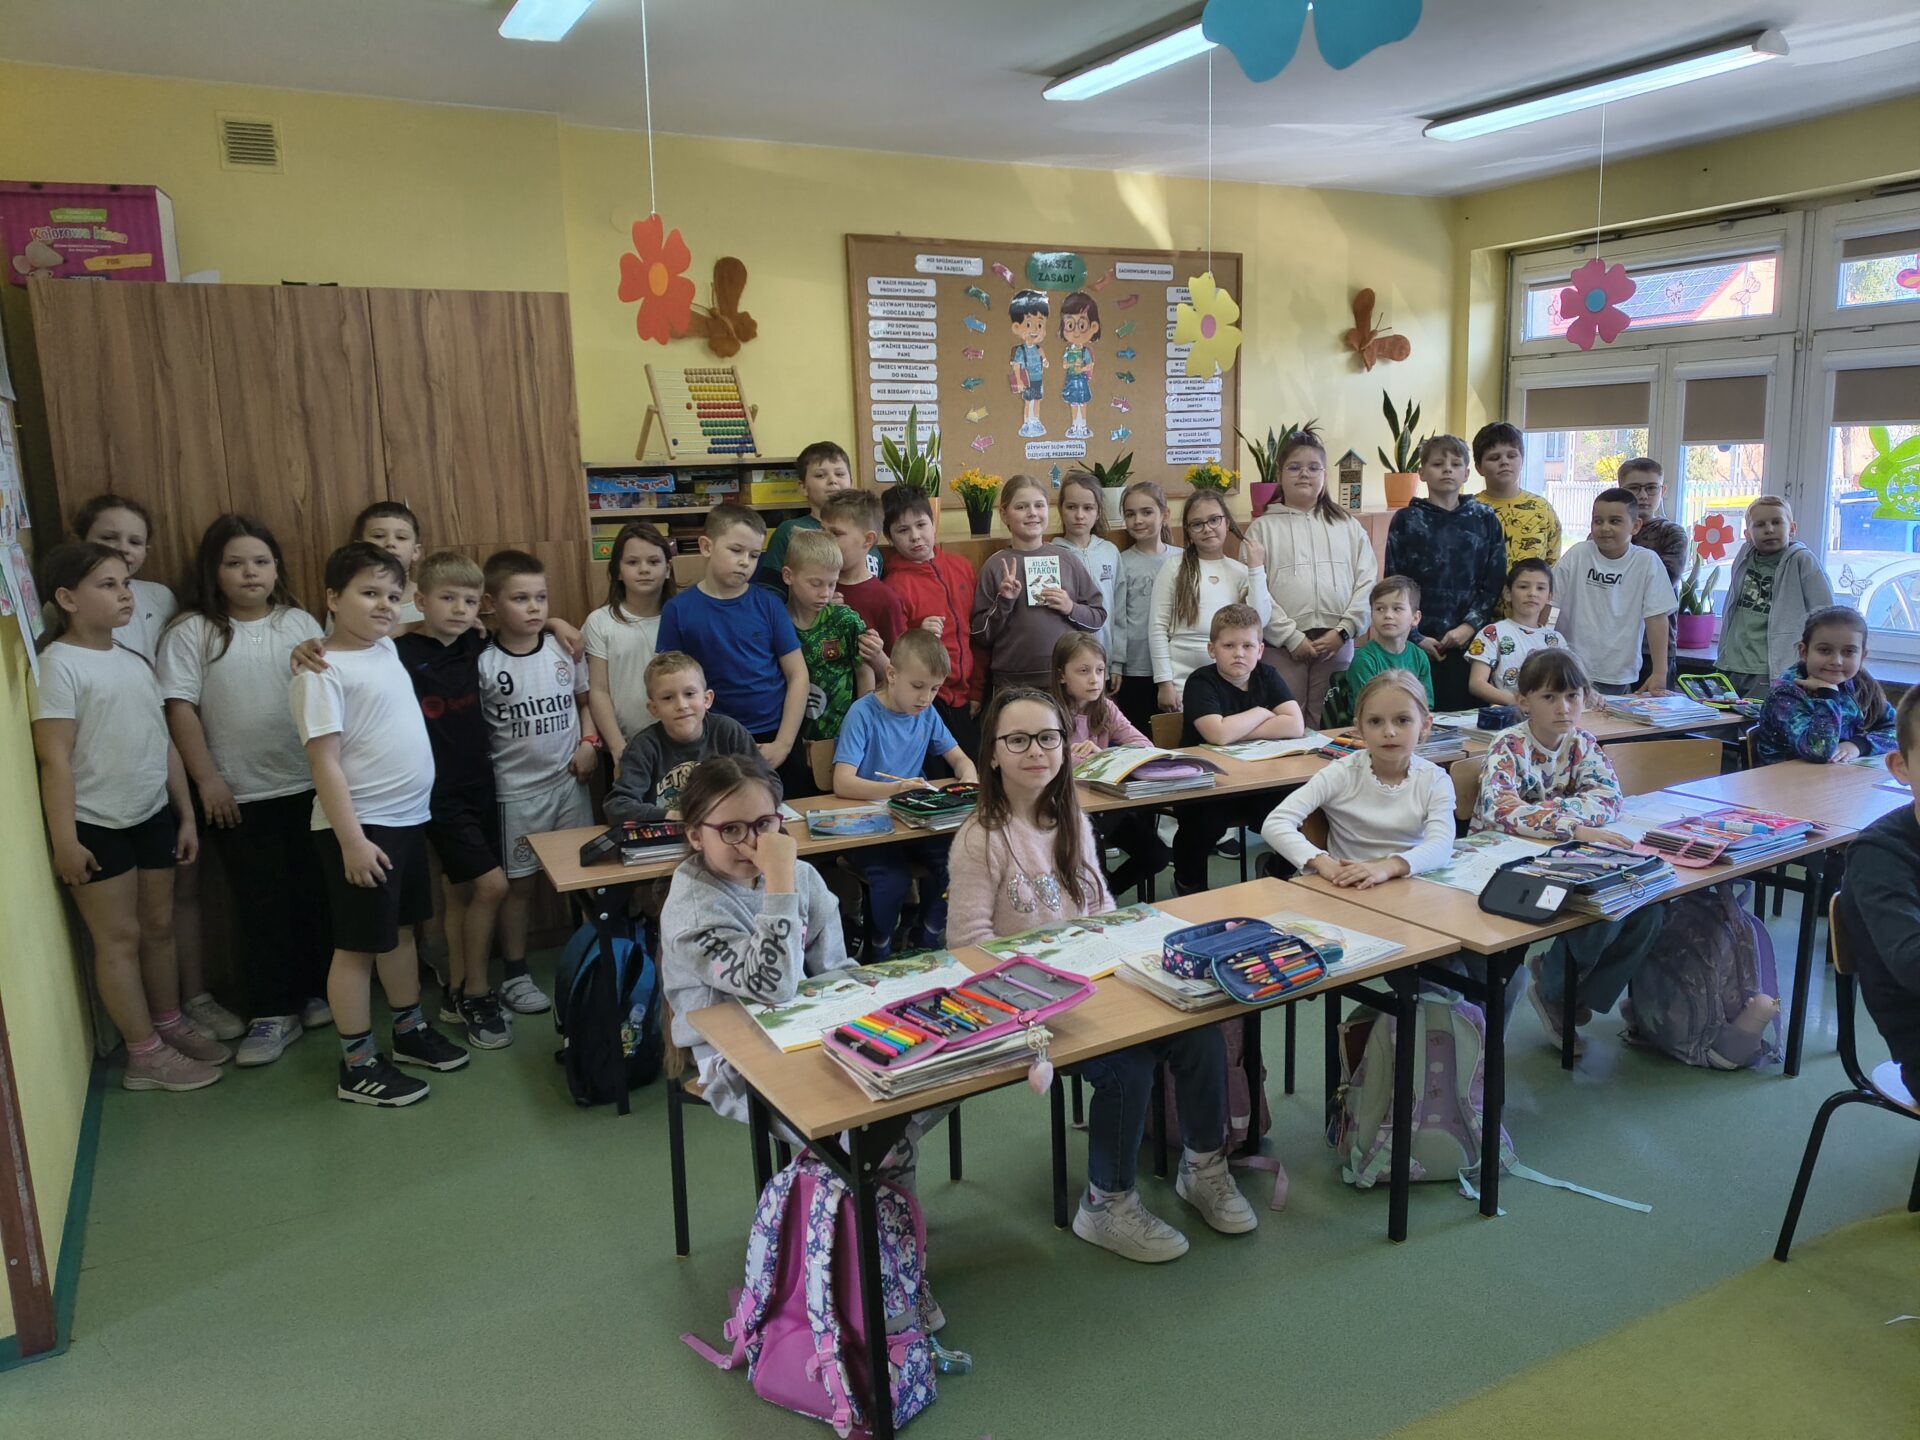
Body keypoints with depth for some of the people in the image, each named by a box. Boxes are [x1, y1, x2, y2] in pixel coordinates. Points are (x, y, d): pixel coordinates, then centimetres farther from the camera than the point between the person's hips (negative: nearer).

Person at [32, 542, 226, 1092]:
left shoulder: (135, 662, 9)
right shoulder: (60, 663, -12)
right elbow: (55, 759, -15)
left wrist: (186, 817, 12)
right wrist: (64, 840, -17)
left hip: (153, 816, 6)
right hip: (96, 825, -6)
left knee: (159, 927, 15)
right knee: (119, 938, 3)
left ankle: (171, 1026, 29)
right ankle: (146, 1055, 12)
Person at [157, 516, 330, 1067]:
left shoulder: (300, 623, 6)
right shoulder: (191, 632, -1)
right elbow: (180, 709, -5)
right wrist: (207, 778, -10)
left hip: (310, 785, 2)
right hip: (240, 794, -2)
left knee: (318, 893, 10)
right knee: (262, 904, 3)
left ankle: (320, 991, 26)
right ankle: (274, 1012, 13)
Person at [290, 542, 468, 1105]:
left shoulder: (387, 650, 7)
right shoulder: (323, 673, -16)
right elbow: (325, 763, -19)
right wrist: (351, 839, -22)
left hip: (409, 817, 8)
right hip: (361, 826, -8)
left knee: (401, 930, 20)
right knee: (359, 944, 3)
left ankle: (410, 1030, 35)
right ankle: (357, 1065, 14)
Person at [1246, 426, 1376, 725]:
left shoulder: (1348, 527, 13)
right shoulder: (1263, 528, 5)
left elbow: (1367, 583, 5)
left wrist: (1343, 630, -7)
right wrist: (1292, 638, -10)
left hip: (1337, 645, 2)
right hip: (1281, 648, -2)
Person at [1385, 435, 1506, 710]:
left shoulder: (1485, 520, 9)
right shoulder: (1406, 520, 4)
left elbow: (1495, 583, 4)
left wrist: (1470, 626, -9)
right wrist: (1414, 636, -7)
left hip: (1468, 640, 1)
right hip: (1417, 643, -1)